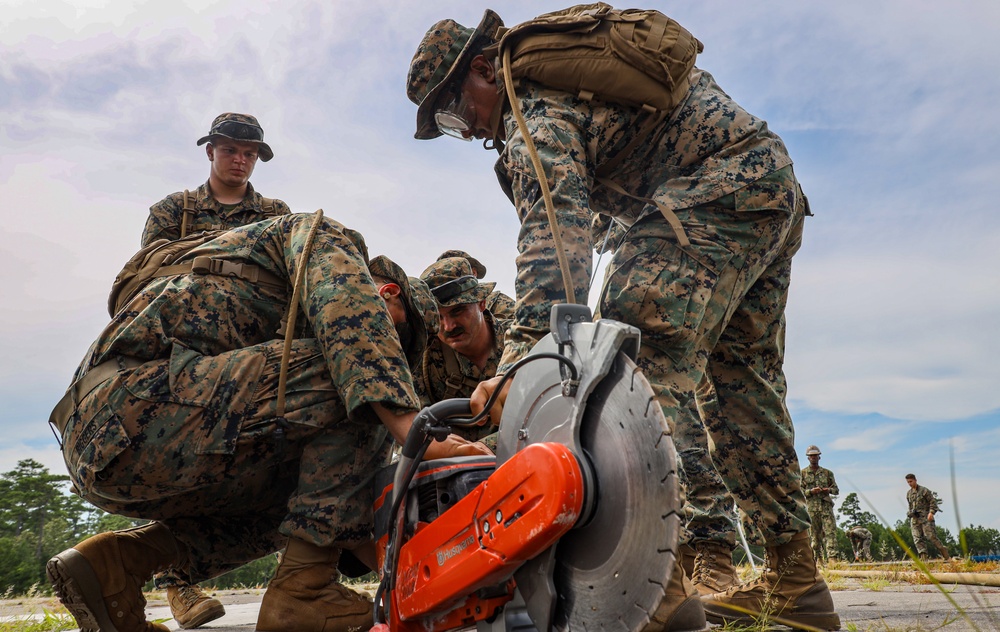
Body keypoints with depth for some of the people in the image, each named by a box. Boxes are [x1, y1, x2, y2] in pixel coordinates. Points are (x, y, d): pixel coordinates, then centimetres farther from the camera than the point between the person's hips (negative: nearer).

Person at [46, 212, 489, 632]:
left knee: (294, 492, 22)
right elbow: (347, 310, -16)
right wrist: (412, 432, -25)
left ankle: (116, 561, 9)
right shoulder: (325, 233, 9)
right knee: (361, 383, -13)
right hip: (134, 404, -10)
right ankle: (302, 591, -13)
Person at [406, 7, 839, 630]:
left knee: (641, 350, -21)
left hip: (718, 189, -10)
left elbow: (554, 231, -29)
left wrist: (524, 352, -38)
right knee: (745, 385, 9)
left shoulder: (533, 111, -11)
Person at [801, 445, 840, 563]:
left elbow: (836, 490, 16)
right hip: (811, 507, -1)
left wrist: (828, 490, -6)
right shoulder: (803, 473, 7)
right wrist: (811, 491, -13)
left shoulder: (827, 473, 13)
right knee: (816, 534, 2)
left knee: (830, 531, -11)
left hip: (826, 506, 1)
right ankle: (819, 558, 10)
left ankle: (832, 557, -17)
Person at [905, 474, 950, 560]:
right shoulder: (908, 493, 15)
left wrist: (931, 512, -15)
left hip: (925, 517, -5)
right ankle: (923, 556, -6)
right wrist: (909, 512, 9)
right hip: (914, 518, 5)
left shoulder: (924, 490, -2)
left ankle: (942, 549, 10)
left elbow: (933, 502, -3)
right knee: (917, 538, -5)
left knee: (930, 536, -10)